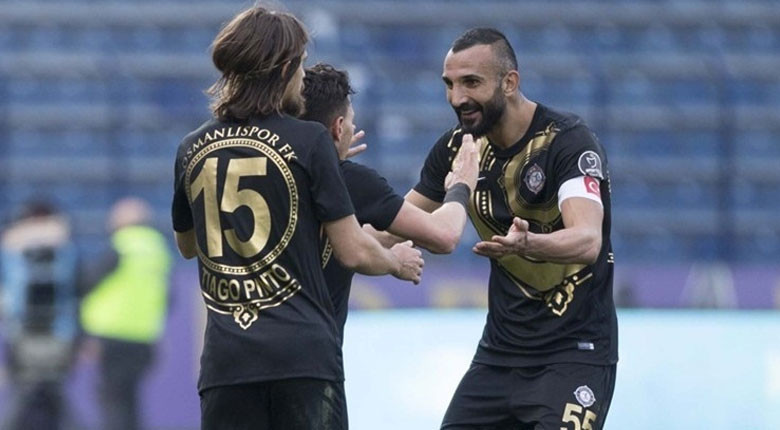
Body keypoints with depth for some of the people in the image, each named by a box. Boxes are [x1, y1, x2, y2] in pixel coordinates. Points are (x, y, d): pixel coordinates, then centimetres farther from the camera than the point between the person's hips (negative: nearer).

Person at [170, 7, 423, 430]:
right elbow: (354, 252, -4)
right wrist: (398, 262, 17)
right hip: (303, 353, -3)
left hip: (224, 358, 3)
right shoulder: (308, 141, -5)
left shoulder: (192, 149, 8)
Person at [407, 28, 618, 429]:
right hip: (501, 350, 7)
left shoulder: (568, 141, -19)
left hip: (574, 350, -7)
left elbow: (587, 241, -34)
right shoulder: (458, 147, 1)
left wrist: (527, 244, -53)